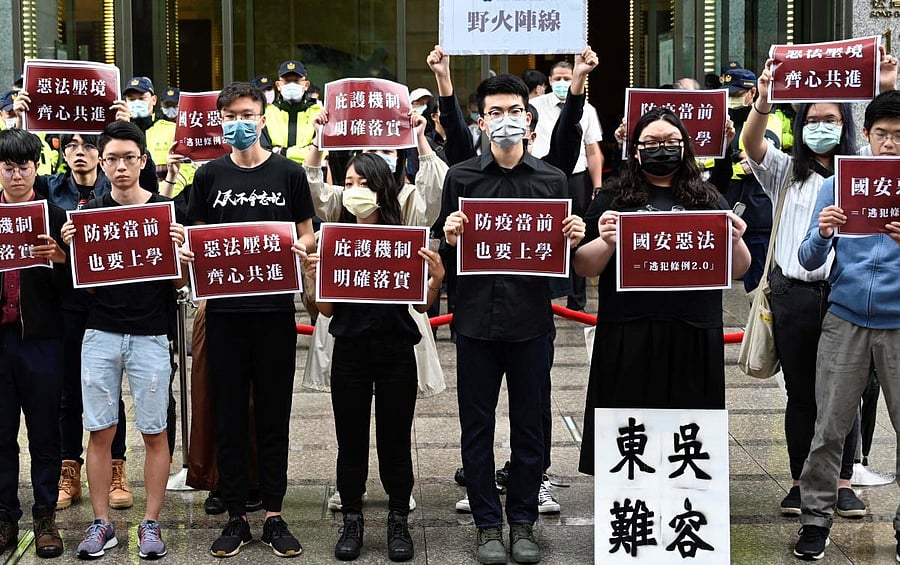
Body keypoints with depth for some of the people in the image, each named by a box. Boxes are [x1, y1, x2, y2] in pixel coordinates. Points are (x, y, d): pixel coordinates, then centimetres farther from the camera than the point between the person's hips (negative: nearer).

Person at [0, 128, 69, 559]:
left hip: (41, 337, -2)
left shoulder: (56, 217, 2)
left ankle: (45, 518, 16)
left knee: (44, 433, 5)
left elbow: (71, 285, -1)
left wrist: (59, 259, -20)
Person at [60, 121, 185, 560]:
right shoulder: (88, 212, 6)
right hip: (100, 335, 2)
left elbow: (179, 283, 2)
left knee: (154, 432, 2)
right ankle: (101, 523, 14)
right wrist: (71, 247, -10)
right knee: (100, 431, 4)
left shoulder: (166, 209, 0)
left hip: (150, 337, -2)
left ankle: (151, 522, 13)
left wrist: (179, 249, -18)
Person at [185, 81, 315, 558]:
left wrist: (299, 247, -14)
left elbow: (308, 234, 7)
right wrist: (188, 252, -10)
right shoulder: (209, 176, 7)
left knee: (274, 415, 6)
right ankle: (236, 518, 16)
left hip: (274, 308, -1)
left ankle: (274, 517, 15)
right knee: (228, 416, 5)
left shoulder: (289, 174, 3)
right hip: (224, 308, 1)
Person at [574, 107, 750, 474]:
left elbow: (737, 272, 15)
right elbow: (583, 269, 6)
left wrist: (736, 241, -5)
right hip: (627, 335, -1)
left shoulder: (709, 200, 14)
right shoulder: (612, 199, 9)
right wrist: (606, 242, -14)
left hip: (694, 337, 1)